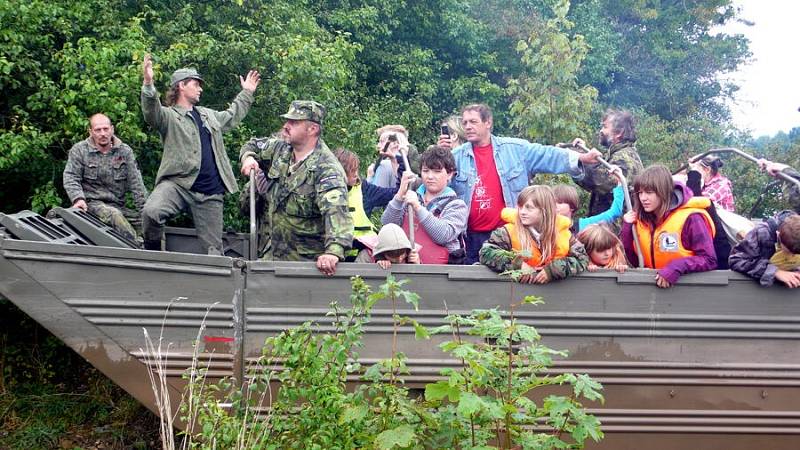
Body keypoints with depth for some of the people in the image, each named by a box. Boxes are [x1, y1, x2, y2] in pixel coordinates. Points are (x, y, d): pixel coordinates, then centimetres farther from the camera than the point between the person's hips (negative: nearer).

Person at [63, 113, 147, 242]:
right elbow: (71, 177, -2)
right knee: (114, 215, -36)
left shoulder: (125, 151, 11)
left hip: (118, 205, 4)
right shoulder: (79, 150, 6)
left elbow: (136, 183, 7)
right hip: (92, 202, -3)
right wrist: (78, 198, -22)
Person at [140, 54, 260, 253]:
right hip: (177, 184, -5)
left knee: (213, 249, 2)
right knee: (151, 212, -32)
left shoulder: (208, 115, 25)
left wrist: (246, 93, 49)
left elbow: (232, 117, 45)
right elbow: (151, 113, -22)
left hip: (211, 193, 5)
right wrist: (148, 84, -38)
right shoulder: (169, 115, 1)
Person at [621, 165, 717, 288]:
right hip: (653, 283, 3)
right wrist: (627, 227, -2)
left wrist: (677, 268, -23)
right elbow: (635, 261, 7)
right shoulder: (641, 220, 4)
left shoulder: (690, 217, -11)